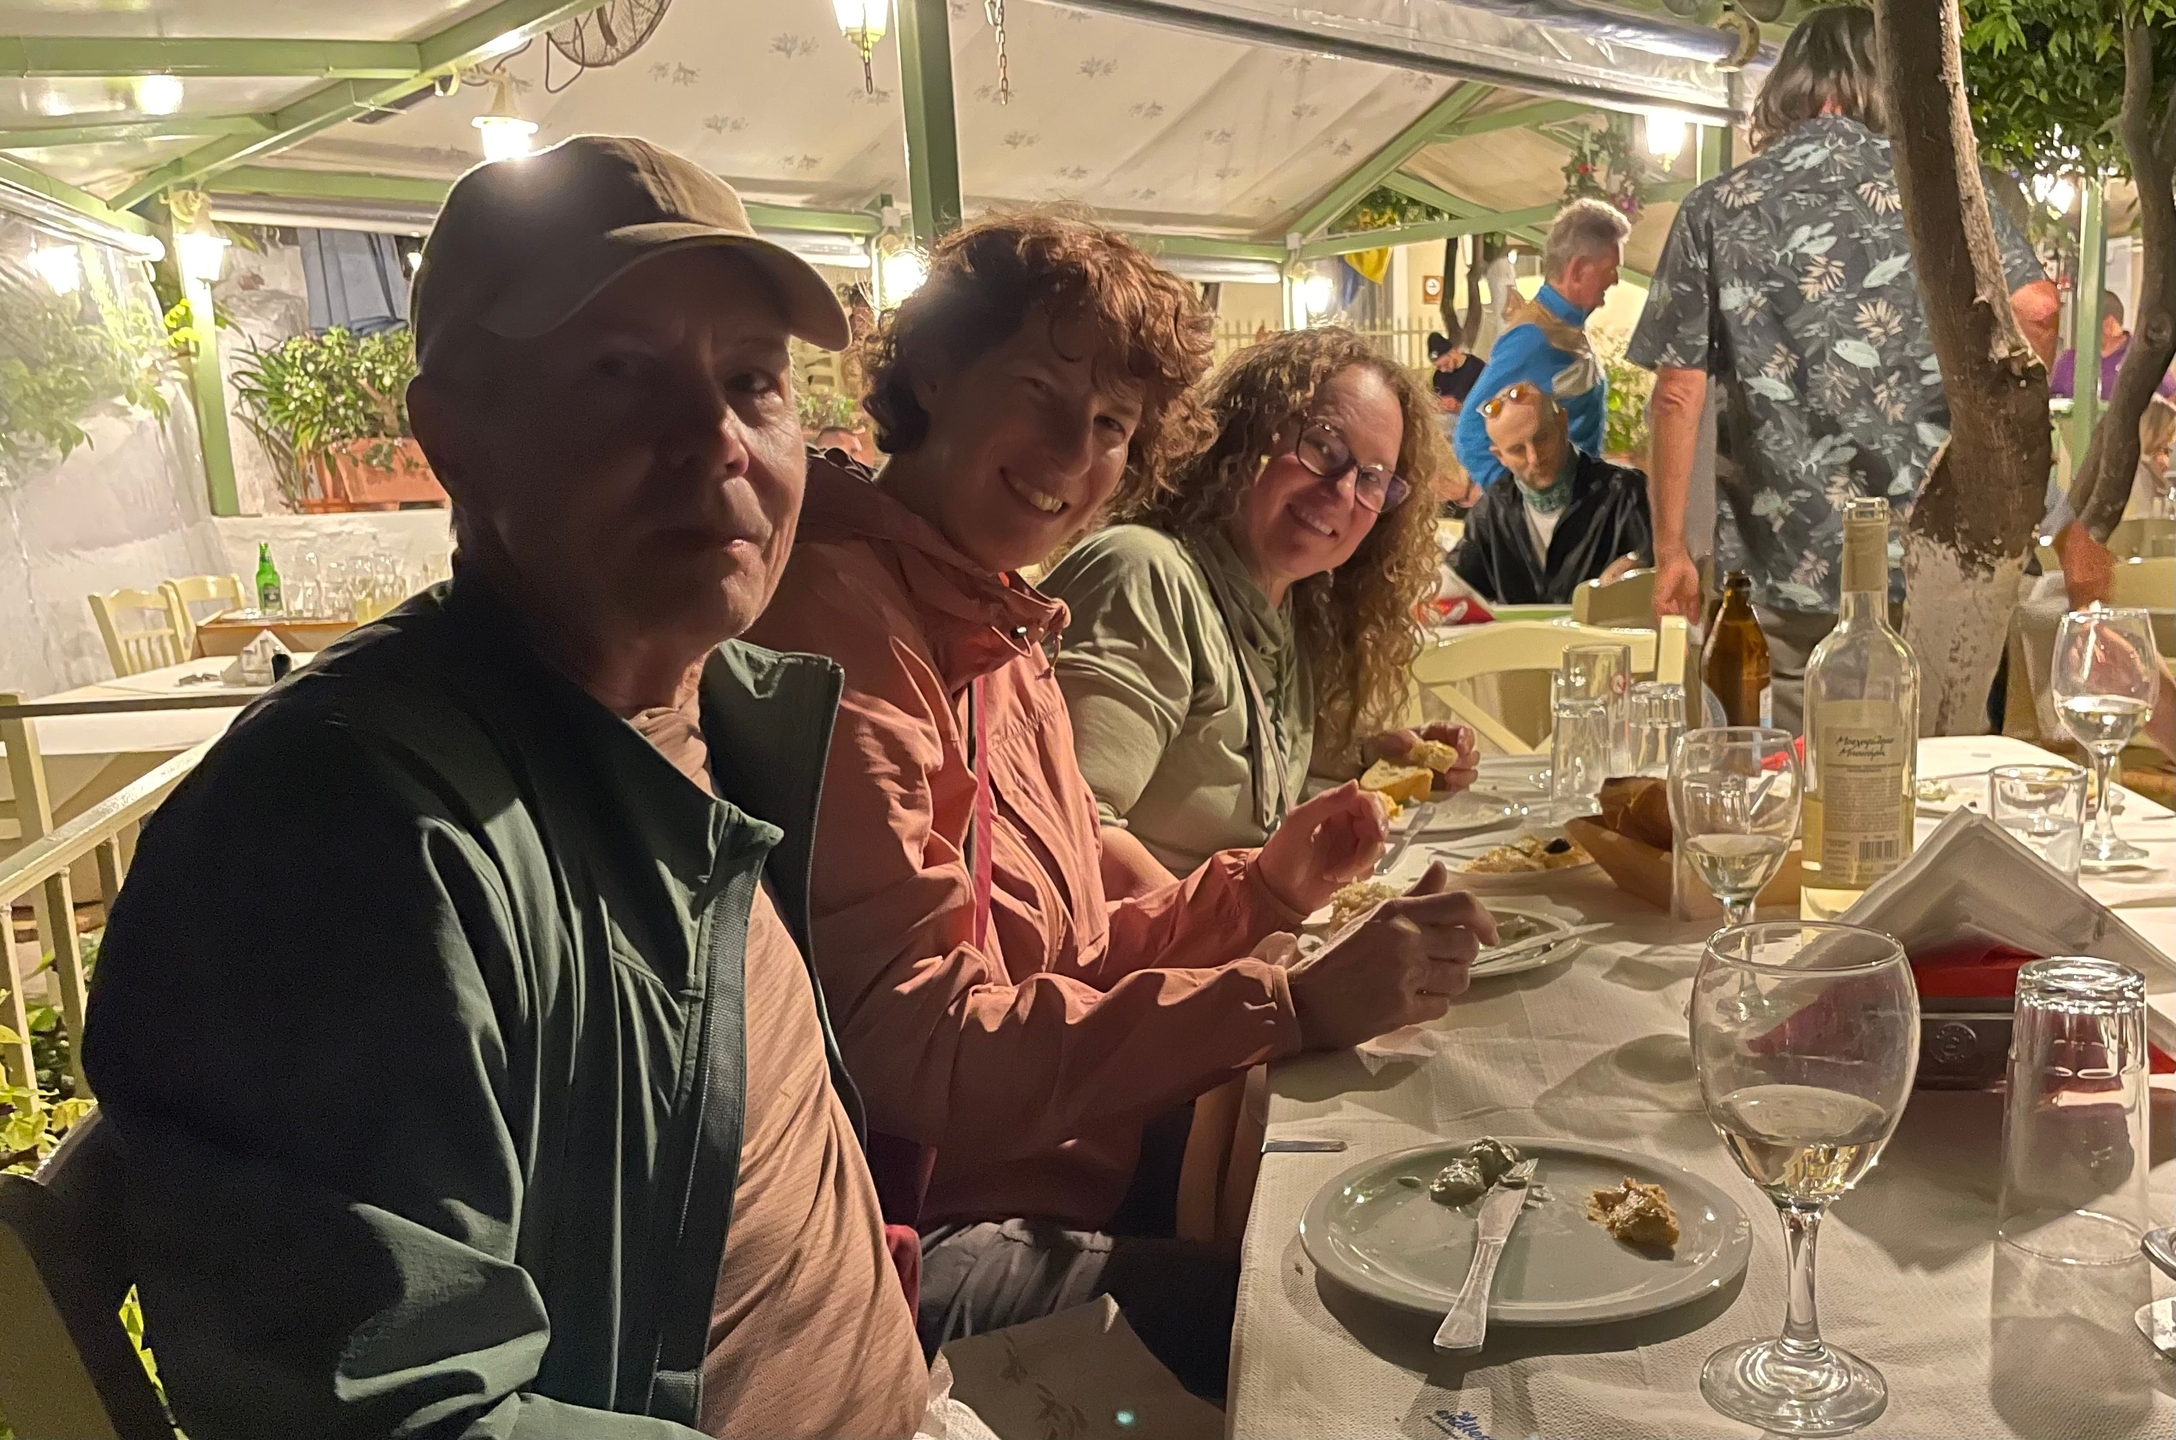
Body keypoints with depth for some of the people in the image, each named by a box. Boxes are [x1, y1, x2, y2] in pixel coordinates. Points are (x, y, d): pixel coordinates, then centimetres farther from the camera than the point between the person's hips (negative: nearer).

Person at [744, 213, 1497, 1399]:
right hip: (945, 1235, -8)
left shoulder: (1001, 631, 13)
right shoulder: (840, 610, -18)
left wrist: (1259, 889, -3)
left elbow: (1064, 958, 12)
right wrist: (1296, 1005, -23)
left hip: (1083, 1170, 9)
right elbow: (920, 1048, -24)